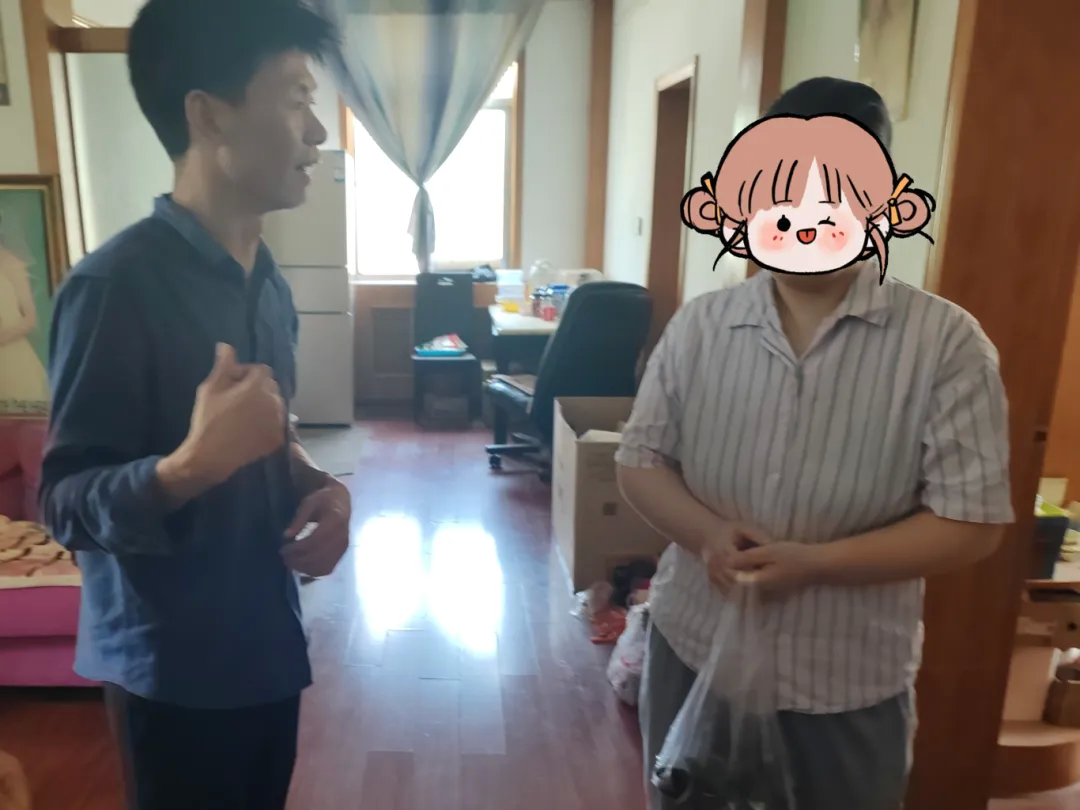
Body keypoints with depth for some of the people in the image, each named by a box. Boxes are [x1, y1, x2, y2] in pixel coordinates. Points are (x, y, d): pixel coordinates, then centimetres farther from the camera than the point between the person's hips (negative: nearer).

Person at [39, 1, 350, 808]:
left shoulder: (269, 283, 4)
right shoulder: (117, 283, -20)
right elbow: (66, 502, -17)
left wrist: (319, 489, -7)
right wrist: (190, 467, -35)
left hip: (268, 638, 7)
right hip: (172, 668, -7)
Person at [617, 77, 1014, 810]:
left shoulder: (945, 341, -13)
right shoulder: (699, 326, -5)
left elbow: (972, 520, -13)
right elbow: (641, 458, 0)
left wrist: (812, 563, -24)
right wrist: (705, 533, -19)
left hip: (850, 686, -2)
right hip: (694, 654, 3)